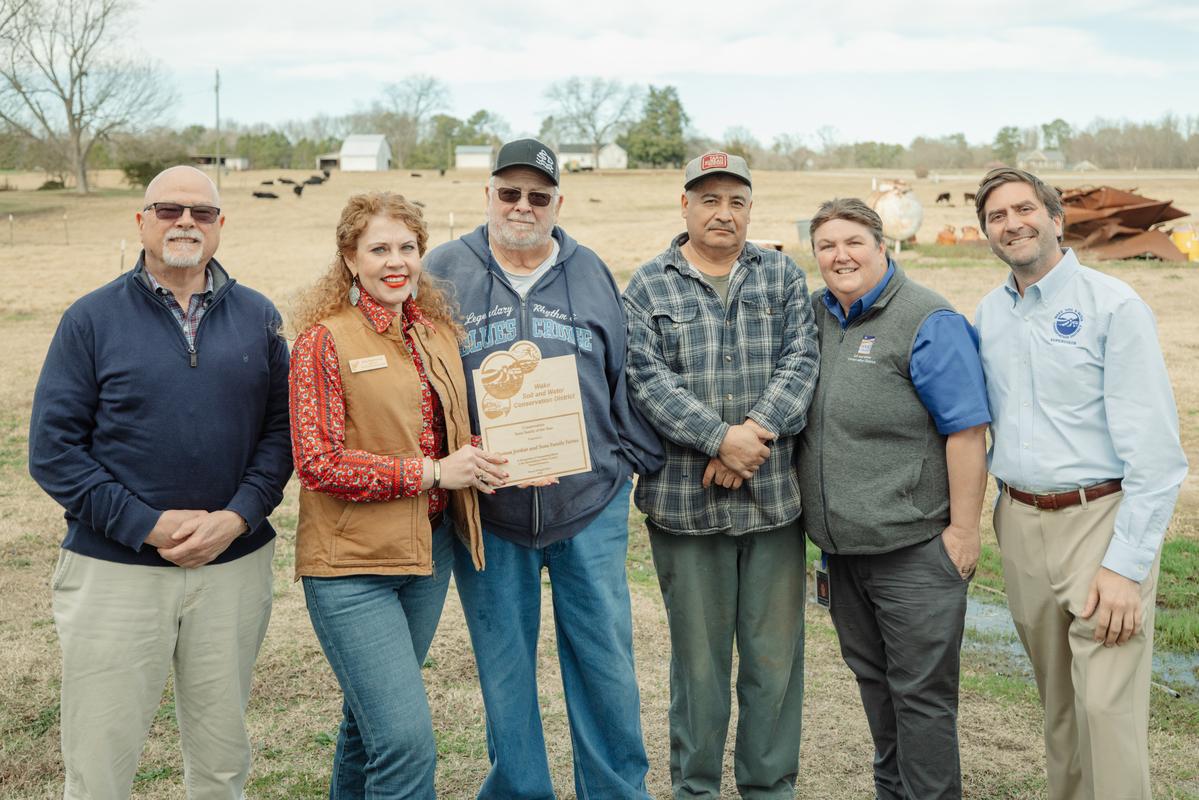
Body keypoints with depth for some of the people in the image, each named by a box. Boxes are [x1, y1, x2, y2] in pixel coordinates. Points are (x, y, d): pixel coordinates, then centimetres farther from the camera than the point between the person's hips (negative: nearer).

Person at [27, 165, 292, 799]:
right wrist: (149, 527, -14)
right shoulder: (91, 319, -1)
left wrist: (236, 517, -12)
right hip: (114, 572, -2)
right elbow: (52, 449, -5)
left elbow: (280, 429, 4)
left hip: (233, 566, 2)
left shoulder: (257, 317, 6)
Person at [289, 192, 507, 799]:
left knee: (371, 716, 20)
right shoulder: (325, 339, -10)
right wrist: (431, 472, -18)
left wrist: (477, 456, 1)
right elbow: (318, 464, -15)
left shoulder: (437, 332, 9)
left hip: (431, 551, 6)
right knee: (406, 739, -12)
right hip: (353, 565, -6)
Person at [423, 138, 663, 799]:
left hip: (591, 504, 1)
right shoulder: (445, 272, 3)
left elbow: (625, 378, 12)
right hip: (487, 510, -1)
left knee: (606, 662, 8)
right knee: (504, 670, 10)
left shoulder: (591, 273, 8)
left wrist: (637, 459, 8)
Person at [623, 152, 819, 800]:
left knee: (776, 655, 8)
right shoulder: (649, 286, 4)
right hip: (685, 500, -2)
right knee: (699, 656, 9)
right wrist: (720, 439, -18)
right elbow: (647, 379, -8)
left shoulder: (783, 277, 10)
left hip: (775, 497, 2)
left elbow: (801, 360, -2)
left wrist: (755, 431, -17)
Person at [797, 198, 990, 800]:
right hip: (840, 544, 7)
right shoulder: (815, 315, 8)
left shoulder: (927, 321, -11)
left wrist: (963, 529, -17)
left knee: (920, 690, 3)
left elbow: (966, 430, -15)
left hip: (913, 547, -7)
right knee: (872, 677, 20)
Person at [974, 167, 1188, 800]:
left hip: (1101, 520, -5)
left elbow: (1155, 450, -13)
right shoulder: (989, 314, 9)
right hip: (1020, 526, 5)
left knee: (1107, 707, -8)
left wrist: (1126, 565, -17)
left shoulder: (1112, 305, -8)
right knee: (1057, 700, 15)